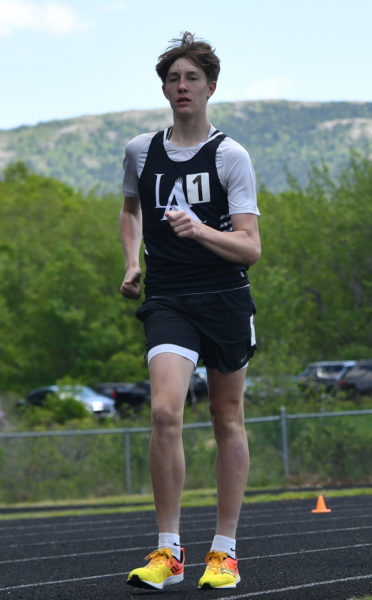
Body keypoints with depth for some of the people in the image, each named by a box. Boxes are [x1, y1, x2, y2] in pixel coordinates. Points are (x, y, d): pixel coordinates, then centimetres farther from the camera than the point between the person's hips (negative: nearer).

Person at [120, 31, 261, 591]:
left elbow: (250, 247, -10)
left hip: (226, 301, -1)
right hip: (167, 300, 1)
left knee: (228, 419, 7)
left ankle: (224, 550, 18)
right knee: (165, 412, -19)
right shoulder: (140, 151, 7)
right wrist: (133, 261, 17)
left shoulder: (230, 155, -4)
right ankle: (168, 551, -10)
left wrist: (200, 231, -27)